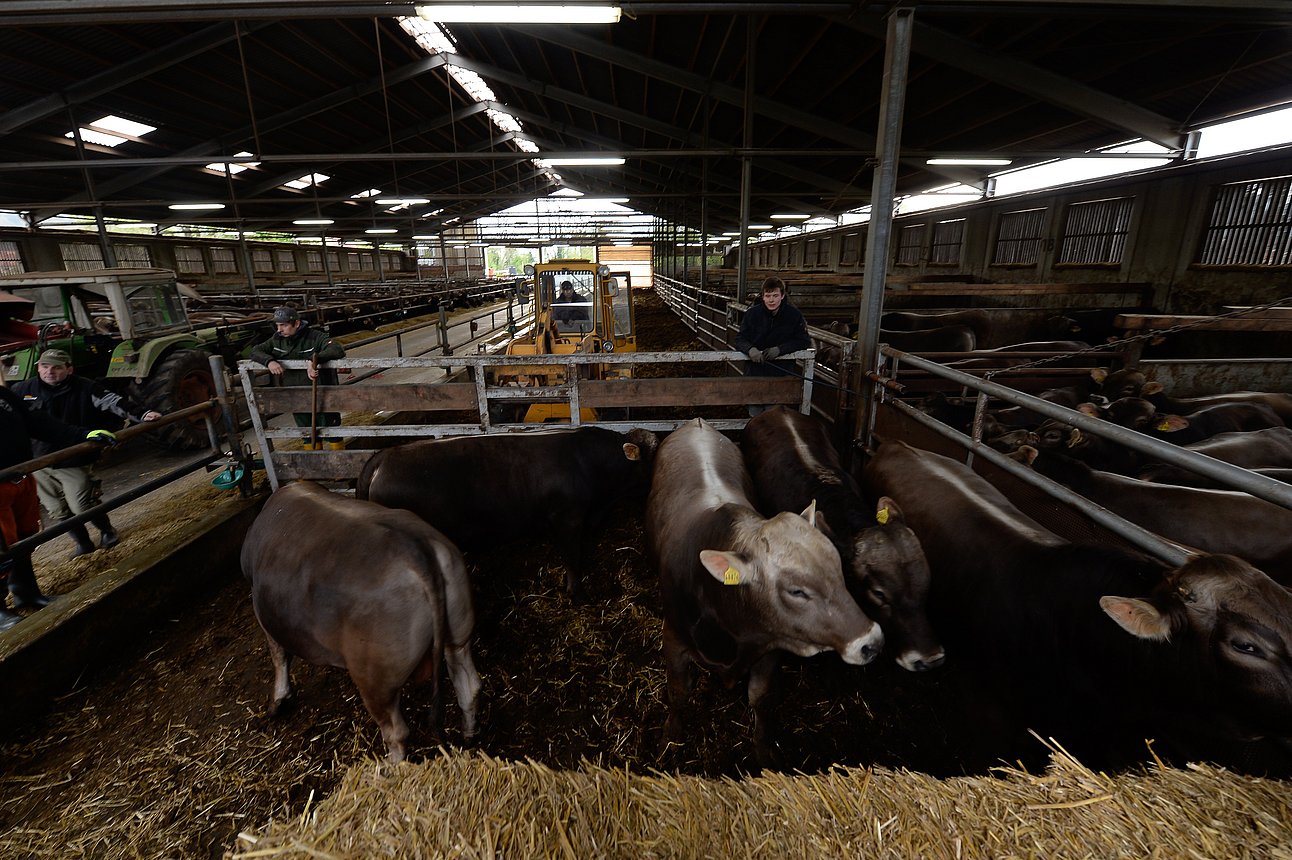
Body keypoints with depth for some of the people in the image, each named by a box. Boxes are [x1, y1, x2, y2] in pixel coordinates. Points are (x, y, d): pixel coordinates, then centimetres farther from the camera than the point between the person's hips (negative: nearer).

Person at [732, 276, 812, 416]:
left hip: (780, 373, -1)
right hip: (756, 371, 1)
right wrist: (750, 349, -28)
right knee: (755, 413, 11)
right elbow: (740, 339, -5)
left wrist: (780, 349, -21)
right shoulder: (753, 313, -8)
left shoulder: (794, 314, -9)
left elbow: (804, 341, -5)